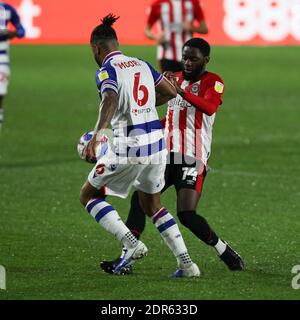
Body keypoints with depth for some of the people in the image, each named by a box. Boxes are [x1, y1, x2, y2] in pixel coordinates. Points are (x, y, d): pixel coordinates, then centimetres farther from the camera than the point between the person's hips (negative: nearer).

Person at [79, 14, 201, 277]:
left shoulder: (107, 71, -8)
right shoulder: (141, 64, 12)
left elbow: (110, 101, -28)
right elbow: (171, 91, 19)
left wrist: (97, 135, -42)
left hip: (129, 147, -7)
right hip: (157, 140, 7)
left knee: (89, 196, 9)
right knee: (152, 205, 22)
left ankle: (132, 244, -7)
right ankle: (187, 263, 12)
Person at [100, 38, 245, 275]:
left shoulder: (213, 82, -3)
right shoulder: (176, 78, 19)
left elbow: (209, 107, -26)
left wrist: (181, 91, -38)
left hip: (192, 159, -7)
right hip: (167, 154, 7)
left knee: (187, 214, -15)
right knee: (139, 199, -6)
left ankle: (227, 253, 6)